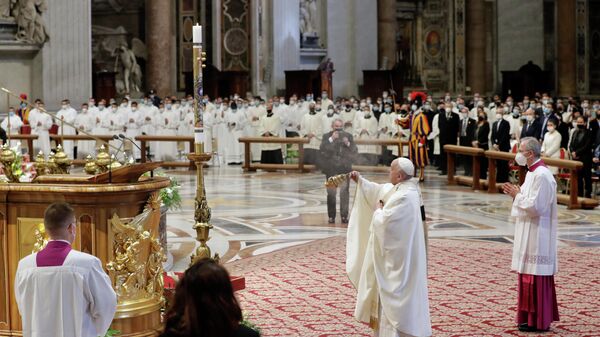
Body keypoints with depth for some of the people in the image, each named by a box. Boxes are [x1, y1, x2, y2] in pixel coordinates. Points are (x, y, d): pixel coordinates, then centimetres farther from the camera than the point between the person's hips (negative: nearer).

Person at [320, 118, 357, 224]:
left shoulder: (348, 136, 8)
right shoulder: (327, 136, 5)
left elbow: (354, 151, 3)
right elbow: (322, 149, -11)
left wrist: (348, 144, -14)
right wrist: (331, 139, -19)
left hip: (344, 168, 1)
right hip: (331, 168, 0)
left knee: (345, 192, -5)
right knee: (331, 192, 2)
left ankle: (344, 216, 0)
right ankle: (331, 216, 9)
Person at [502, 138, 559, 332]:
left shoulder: (541, 175, -19)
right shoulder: (532, 173, 12)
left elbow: (535, 206, -23)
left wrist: (517, 195, -12)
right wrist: (517, 193, 4)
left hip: (536, 235, -10)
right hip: (528, 233, 10)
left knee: (535, 276, -4)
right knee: (528, 275, 14)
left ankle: (538, 321, 2)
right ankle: (531, 316, 21)